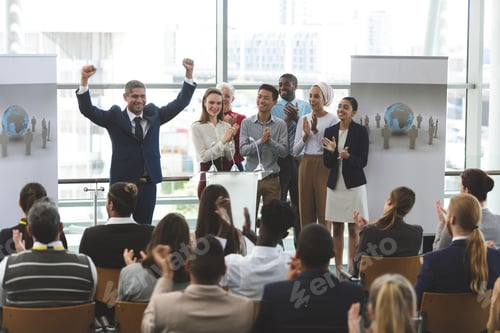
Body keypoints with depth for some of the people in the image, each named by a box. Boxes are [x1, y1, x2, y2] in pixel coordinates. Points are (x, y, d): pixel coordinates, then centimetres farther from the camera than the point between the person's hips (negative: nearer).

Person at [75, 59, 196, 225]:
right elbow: (87, 109, -9)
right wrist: (84, 80, -23)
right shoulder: (115, 117, 1)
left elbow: (181, 102, 11)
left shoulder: (153, 115, 11)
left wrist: (189, 73, 1)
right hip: (122, 183, -3)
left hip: (148, 184, 3)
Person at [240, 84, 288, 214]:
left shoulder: (280, 124, 2)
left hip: (272, 179, 1)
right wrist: (261, 141, -22)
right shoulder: (246, 123, 1)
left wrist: (270, 141, -22)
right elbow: (243, 150, -8)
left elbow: (284, 152, -5)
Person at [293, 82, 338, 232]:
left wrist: (315, 130, -20)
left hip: (324, 167, -5)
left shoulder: (332, 120, -4)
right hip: (306, 166, 5)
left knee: (324, 212, -4)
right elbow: (295, 151, 8)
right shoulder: (303, 119, 10)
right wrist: (306, 135, -8)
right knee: (305, 211, 5)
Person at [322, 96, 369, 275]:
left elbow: (363, 161, -8)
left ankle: (353, 267, 6)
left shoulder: (360, 131, -6)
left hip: (354, 184, -4)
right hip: (335, 184, 4)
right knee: (336, 228, 7)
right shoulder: (330, 131, 5)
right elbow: (327, 163, 4)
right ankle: (337, 267, 14)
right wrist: (331, 151, -16)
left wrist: (348, 157, -26)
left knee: (353, 229, 0)